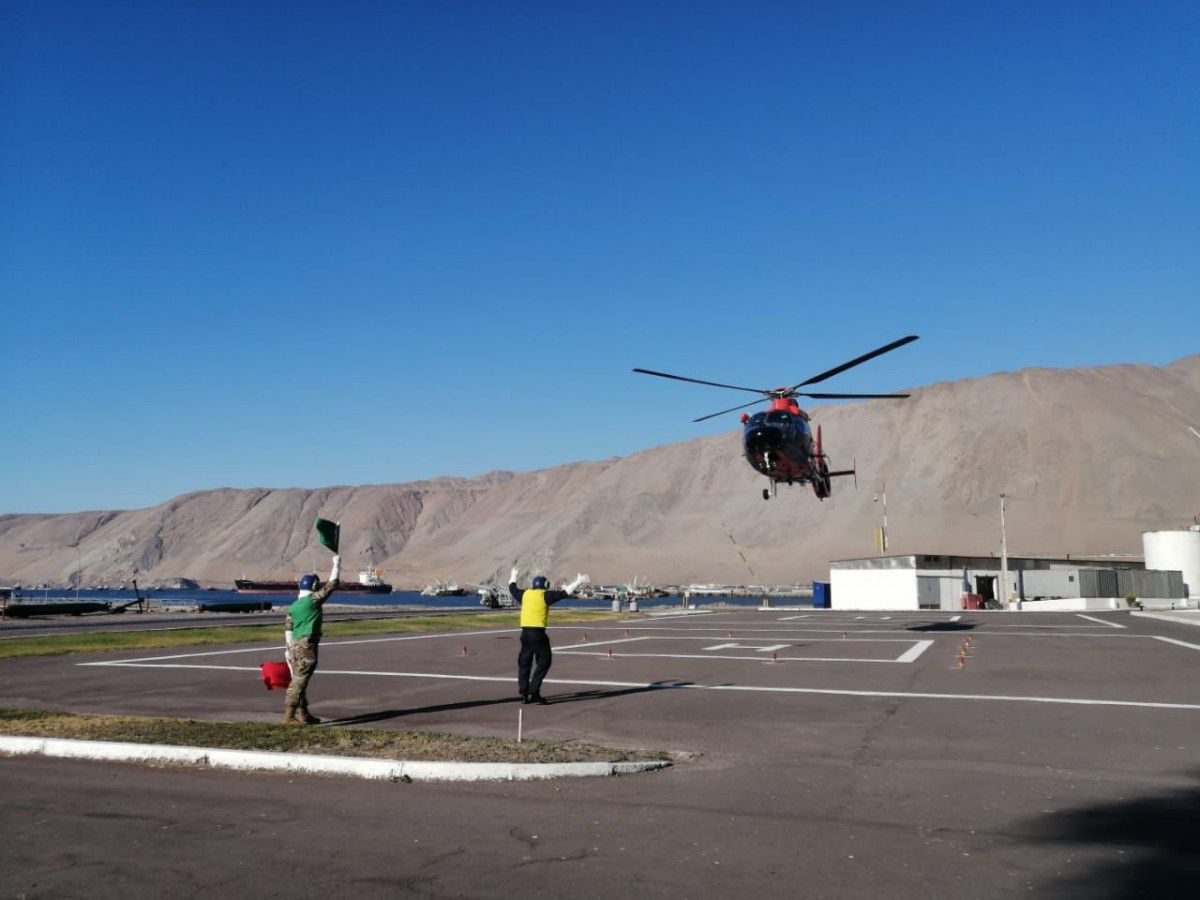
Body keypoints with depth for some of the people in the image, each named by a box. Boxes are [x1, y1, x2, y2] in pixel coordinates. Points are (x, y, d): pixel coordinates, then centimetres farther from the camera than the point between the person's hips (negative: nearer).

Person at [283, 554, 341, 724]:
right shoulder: (314, 599, -7)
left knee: (299, 679, 13)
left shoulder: (293, 606, 13)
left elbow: (288, 629, 12)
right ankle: (289, 716, -10)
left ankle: (303, 713, 22)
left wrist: (289, 648, 16)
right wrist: (336, 565, 9)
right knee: (299, 680, -8)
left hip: (296, 645, 8)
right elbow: (332, 584, -4)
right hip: (307, 646, -8)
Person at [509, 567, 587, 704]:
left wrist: (513, 576, 48)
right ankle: (534, 692, -5)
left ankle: (524, 694, 14)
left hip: (525, 632, 6)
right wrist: (578, 582, 0)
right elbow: (564, 593, -7)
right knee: (544, 661, 2)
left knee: (524, 662, 12)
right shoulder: (545, 595, -3)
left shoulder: (525, 594, 12)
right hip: (537, 632, -6)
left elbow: (512, 589, 30)